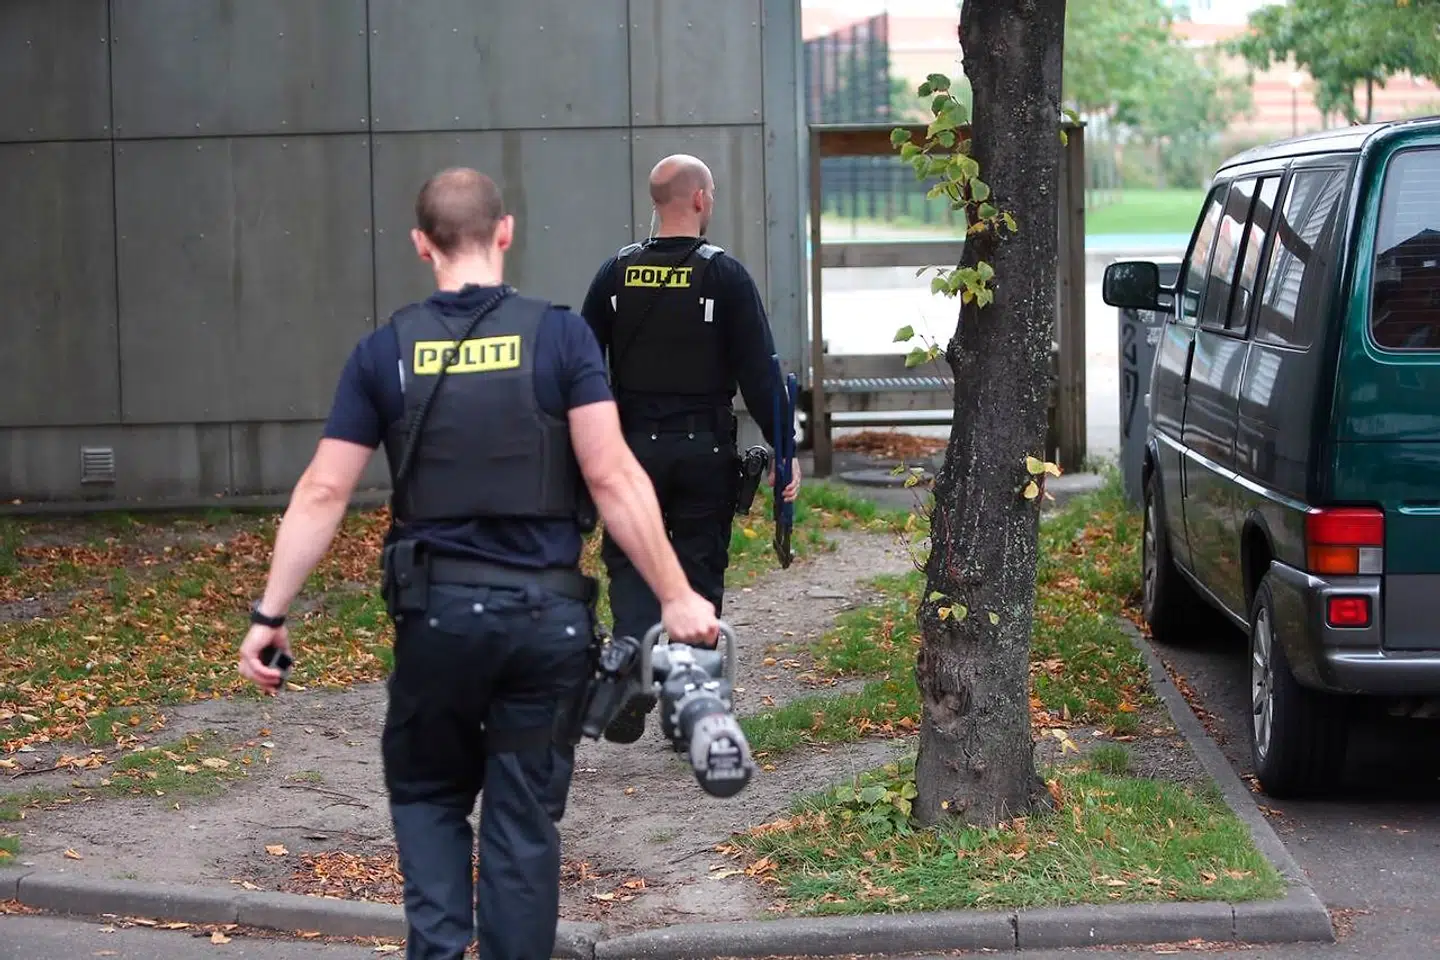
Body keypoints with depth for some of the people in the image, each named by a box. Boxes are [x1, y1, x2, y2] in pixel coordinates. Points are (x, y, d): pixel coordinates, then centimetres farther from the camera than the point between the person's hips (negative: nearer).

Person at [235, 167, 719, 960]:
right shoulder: (559, 336, -4)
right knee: (524, 820, 9)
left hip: (438, 610, 1)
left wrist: (271, 613, 5)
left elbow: (322, 493, -1)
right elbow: (613, 479, -10)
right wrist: (677, 598, -5)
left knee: (427, 794, 19)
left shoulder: (385, 352, 0)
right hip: (546, 611, 0)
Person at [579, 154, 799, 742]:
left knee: (630, 563, 10)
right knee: (699, 572, 8)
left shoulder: (617, 273, 2)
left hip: (633, 446, 1)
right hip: (705, 451, -1)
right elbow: (758, 371, -8)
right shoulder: (724, 274, -6)